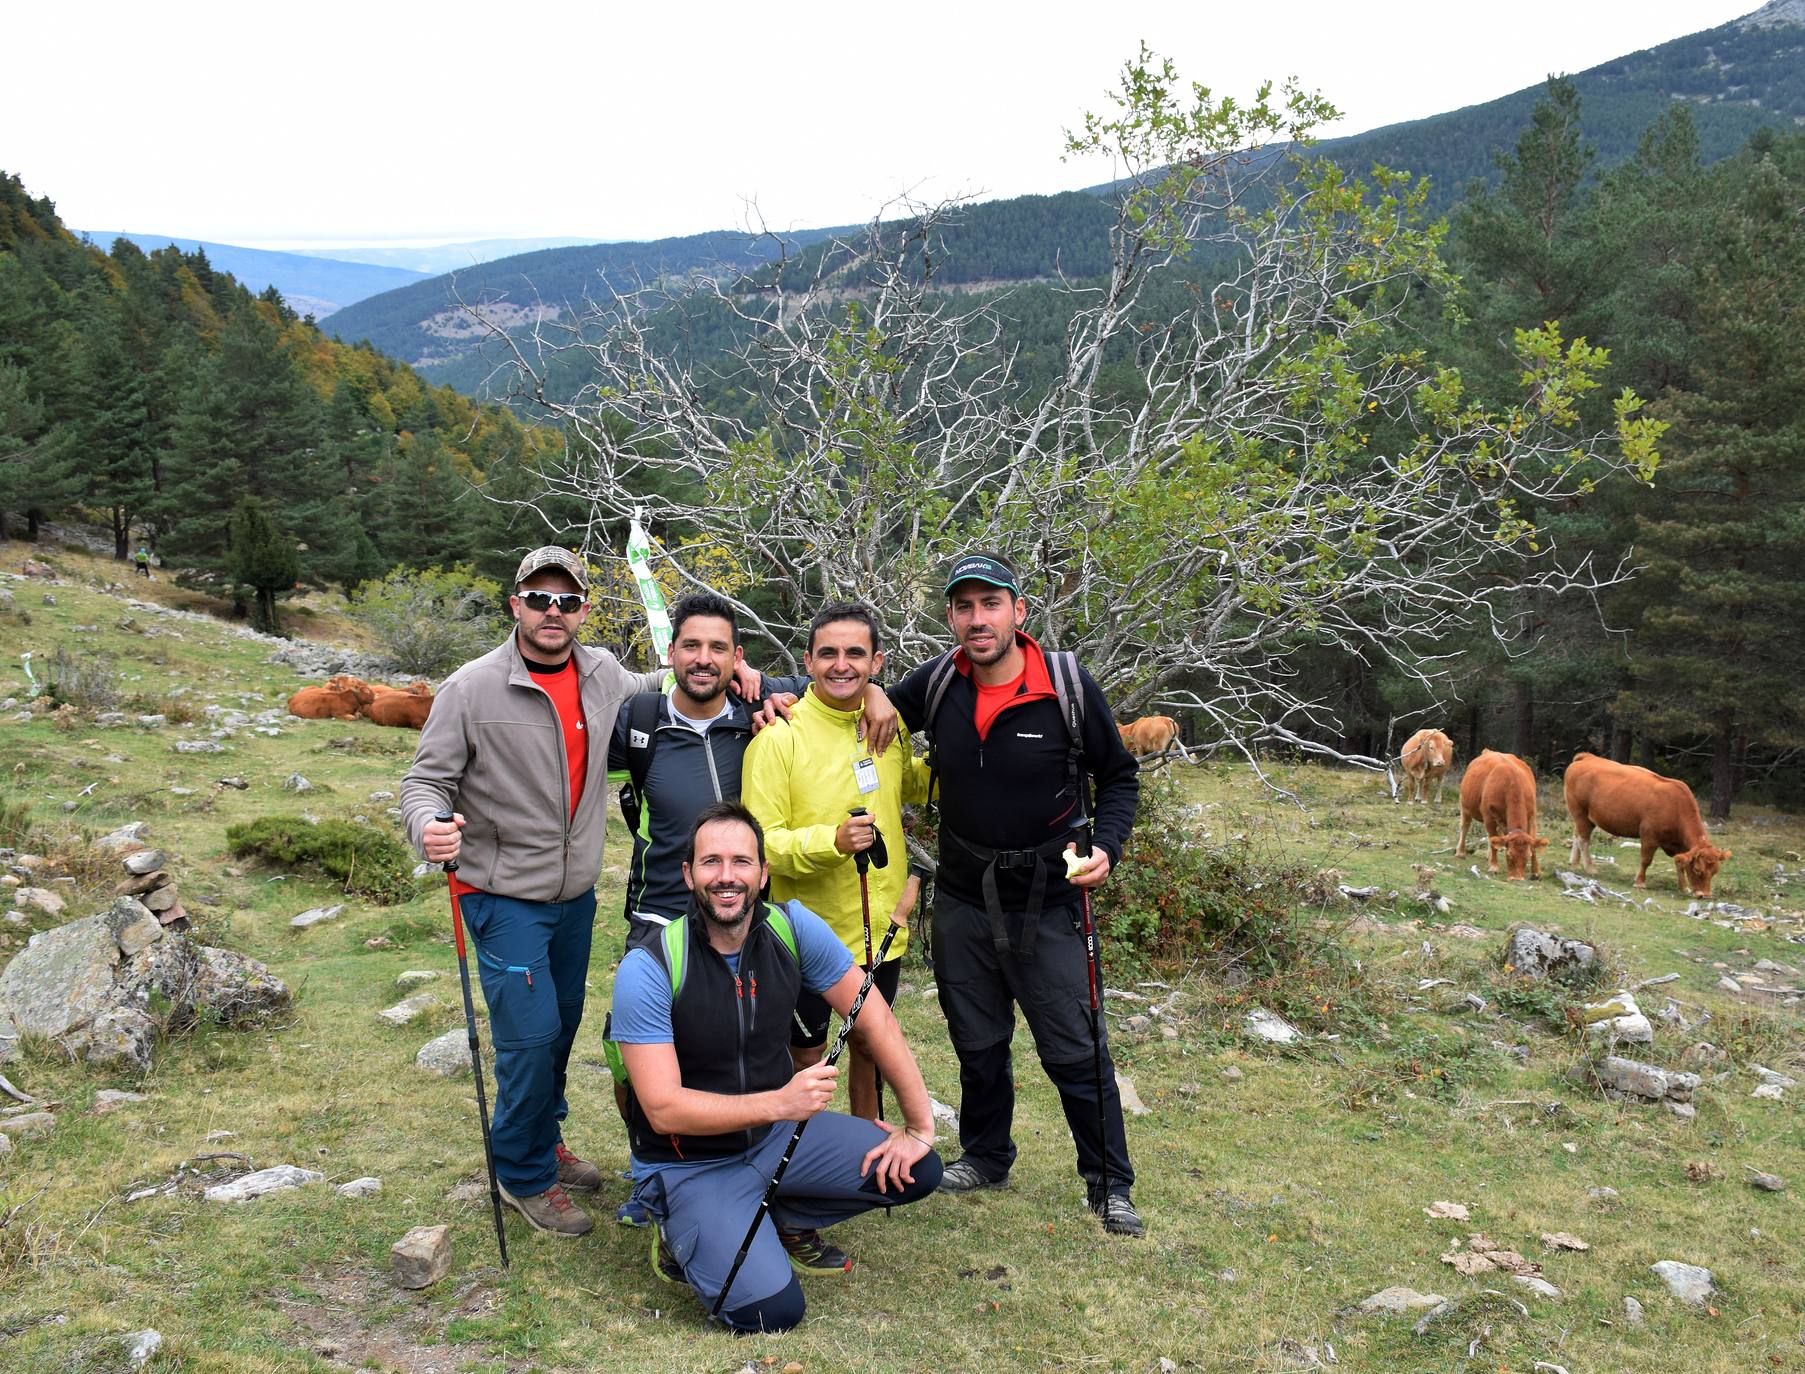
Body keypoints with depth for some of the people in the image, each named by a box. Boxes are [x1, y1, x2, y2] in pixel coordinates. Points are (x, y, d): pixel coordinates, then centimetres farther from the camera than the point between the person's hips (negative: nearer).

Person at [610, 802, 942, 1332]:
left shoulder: (793, 929, -12)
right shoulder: (649, 968, -24)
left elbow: (875, 1023, -5)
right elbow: (663, 1108, -27)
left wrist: (920, 1125, -10)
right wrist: (781, 1102, -37)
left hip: (777, 1134, 5)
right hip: (689, 1164, -5)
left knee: (916, 1170, -8)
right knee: (773, 1308, -21)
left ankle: (771, 1217, 8)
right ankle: (682, 1236, 7)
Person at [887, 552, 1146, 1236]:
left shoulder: (1069, 686, -12)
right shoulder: (936, 685, -5)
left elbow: (1119, 778, 1)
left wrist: (1105, 847, -15)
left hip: (1045, 903, -3)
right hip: (961, 902, 3)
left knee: (1074, 1051, 3)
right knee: (978, 1043, 17)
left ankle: (1109, 1182, 22)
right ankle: (985, 1155, 39)